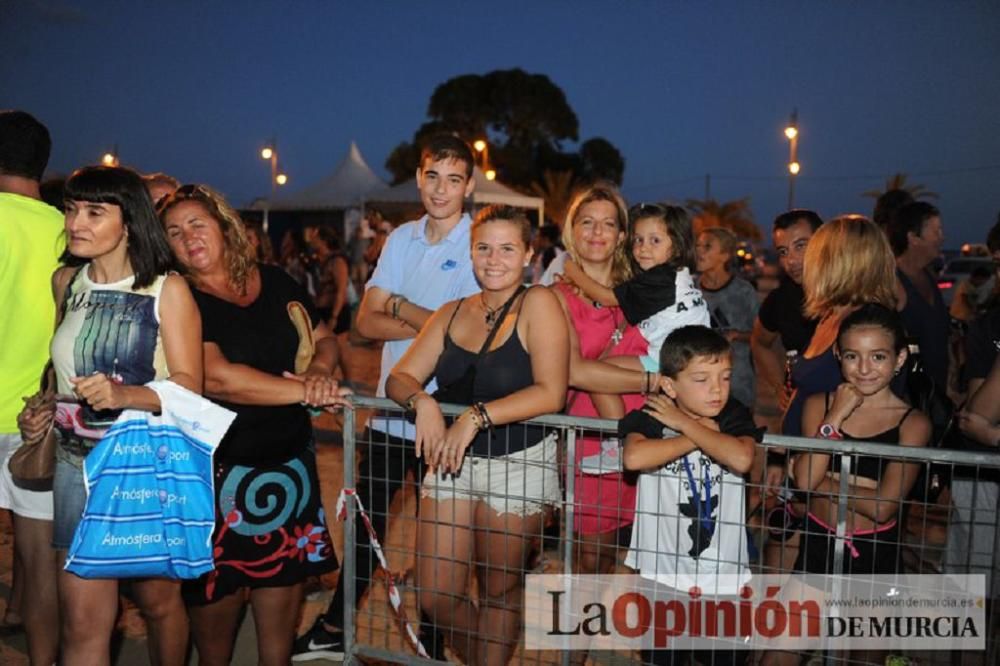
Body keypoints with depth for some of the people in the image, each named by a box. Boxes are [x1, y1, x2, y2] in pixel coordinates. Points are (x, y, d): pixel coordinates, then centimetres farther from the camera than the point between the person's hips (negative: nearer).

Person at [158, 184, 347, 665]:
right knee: (218, 593, 7)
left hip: (289, 460, 4)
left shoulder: (275, 283, 5)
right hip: (219, 467, -4)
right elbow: (217, 378, -21)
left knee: (284, 580, 14)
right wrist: (302, 390, -19)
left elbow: (324, 339, 11)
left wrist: (319, 370, -12)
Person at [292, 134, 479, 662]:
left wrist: (398, 306, -6)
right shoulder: (402, 239, 8)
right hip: (389, 410, 5)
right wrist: (432, 324, -13)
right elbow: (366, 321, 2)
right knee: (365, 523, 17)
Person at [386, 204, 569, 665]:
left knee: (499, 591, 11)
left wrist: (477, 417, -27)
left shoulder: (538, 304, -10)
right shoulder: (451, 314, 7)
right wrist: (422, 401, -19)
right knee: (436, 597, 7)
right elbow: (399, 378, 3)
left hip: (520, 463, -5)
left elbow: (551, 394, -20)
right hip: (452, 462, 5)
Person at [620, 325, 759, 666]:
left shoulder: (734, 416, -8)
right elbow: (633, 458, -32)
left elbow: (741, 459, -28)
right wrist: (700, 436, -23)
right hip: (662, 571, -1)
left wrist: (686, 424, -20)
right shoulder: (653, 415, -12)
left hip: (724, 574, 1)